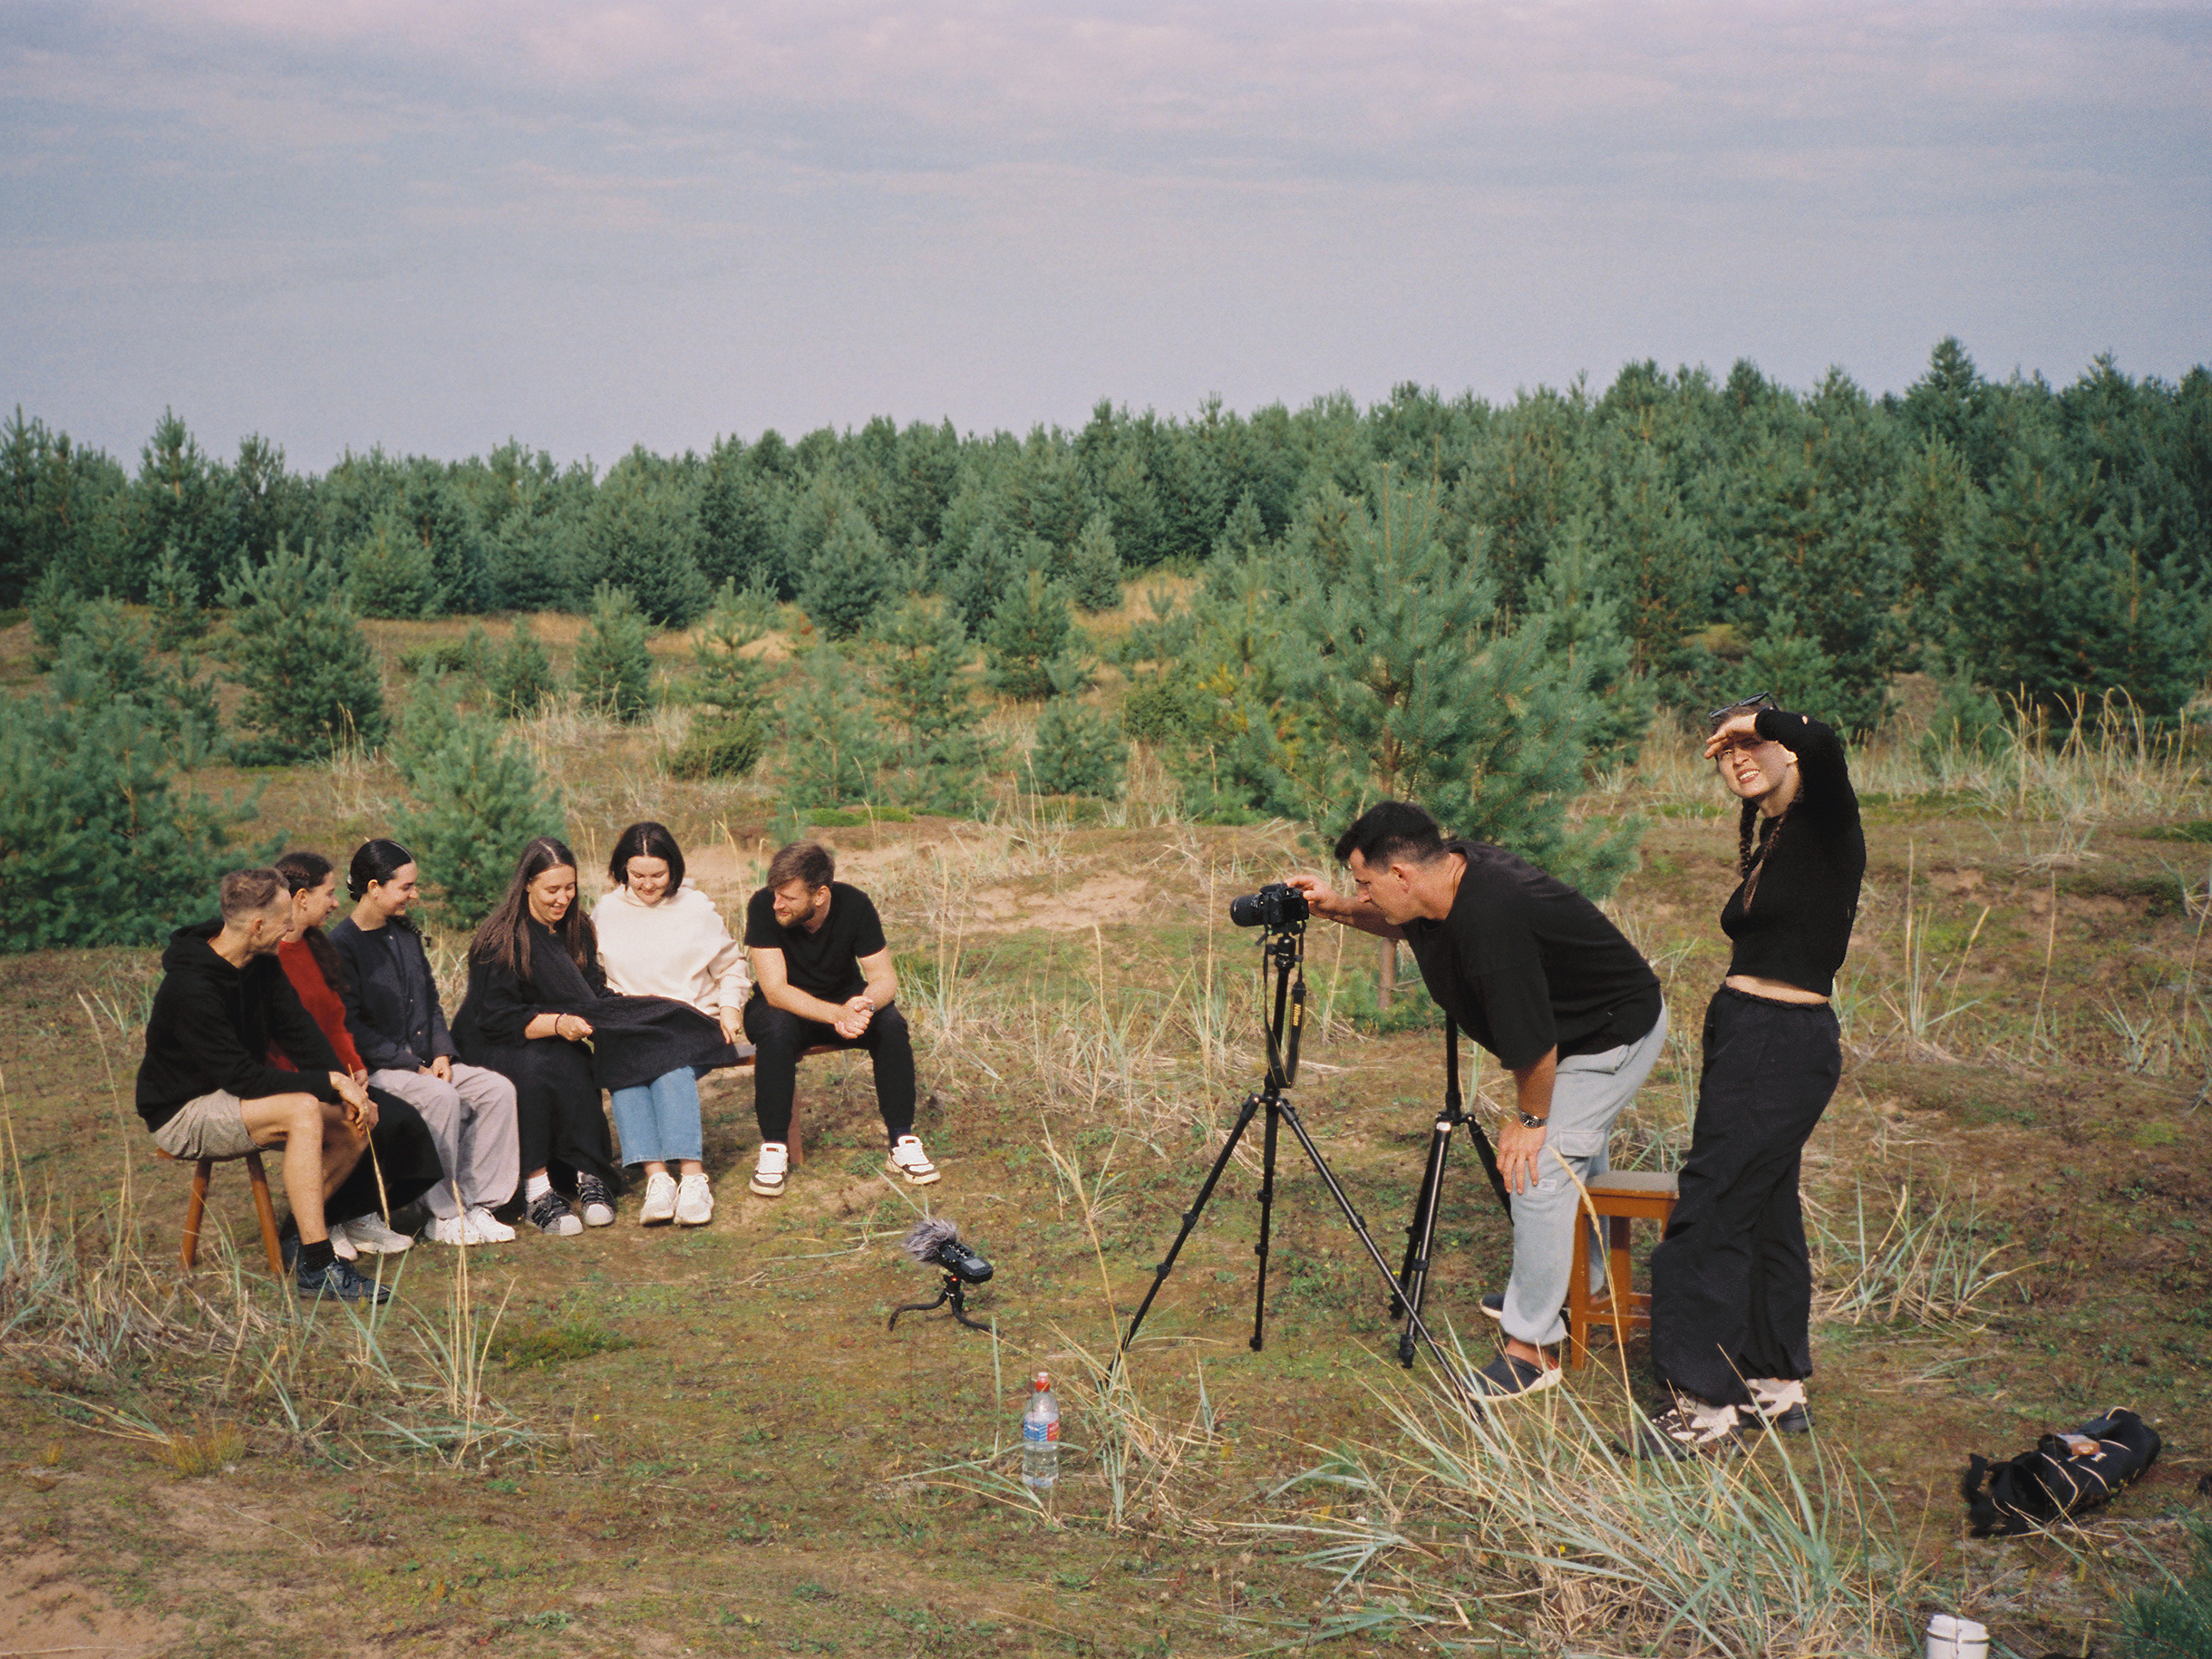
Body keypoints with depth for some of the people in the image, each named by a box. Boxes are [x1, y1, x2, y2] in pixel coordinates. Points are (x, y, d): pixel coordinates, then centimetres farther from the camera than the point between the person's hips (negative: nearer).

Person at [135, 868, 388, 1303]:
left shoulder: (262, 965, 0)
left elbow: (299, 1032, 4)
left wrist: (345, 1088, -12)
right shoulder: (191, 989, -27)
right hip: (184, 1114, -9)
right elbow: (242, 1077, -29)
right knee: (303, 1111, -34)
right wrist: (329, 1082, -27)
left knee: (359, 1118, -8)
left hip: (234, 1099, 9)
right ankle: (316, 1267, -33)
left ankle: (299, 1225, 4)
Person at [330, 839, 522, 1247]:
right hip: (373, 1070, -8)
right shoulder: (341, 946, -10)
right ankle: (444, 1215, -22)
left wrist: (440, 1053, 2)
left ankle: (475, 1204, -13)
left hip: (422, 1063, 8)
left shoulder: (405, 935, 16)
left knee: (497, 1089, -14)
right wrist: (412, 1066, -17)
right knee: (442, 1098, -33)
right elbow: (352, 1027, -15)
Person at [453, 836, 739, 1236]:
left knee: (574, 1064, -32)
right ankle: (536, 1191, -38)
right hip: (493, 1049, -4)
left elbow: (596, 997, 7)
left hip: (555, 1043, 5)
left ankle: (589, 1176, -33)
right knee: (535, 1068, -38)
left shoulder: (577, 930, 9)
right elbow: (496, 1018, -15)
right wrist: (556, 1024, -28)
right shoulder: (501, 940, -10)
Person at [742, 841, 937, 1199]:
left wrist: (863, 1006, -43)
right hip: (786, 1007, -2)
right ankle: (774, 1148, -25)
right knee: (777, 1028, -35)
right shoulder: (763, 907, -25)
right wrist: (838, 1014, -45)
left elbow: (884, 978, -19)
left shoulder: (855, 905, -20)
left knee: (891, 1024, -27)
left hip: (843, 1000, 2)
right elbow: (775, 990, -30)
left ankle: (903, 1141, -18)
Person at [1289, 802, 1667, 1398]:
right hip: (1577, 1031, 10)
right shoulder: (1453, 871, -10)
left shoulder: (1491, 917, -38)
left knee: (1539, 1167, -14)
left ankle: (1532, 1348, -7)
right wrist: (1339, 909, -2)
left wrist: (1530, 1119, -15)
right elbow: (1405, 925, 15)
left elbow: (1534, 1042, -31)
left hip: (1615, 1035, -10)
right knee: (1575, 1151, 25)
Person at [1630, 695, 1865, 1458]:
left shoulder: (1824, 823, -11)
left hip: (1785, 1043, -9)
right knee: (1765, 1209, 15)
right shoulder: (1767, 838, 14)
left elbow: (1823, 744, -33)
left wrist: (1760, 720, -17)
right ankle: (1778, 1386, 24)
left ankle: (1703, 1405, -2)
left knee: (1710, 1215, -8)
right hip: (1748, 1037, 9)